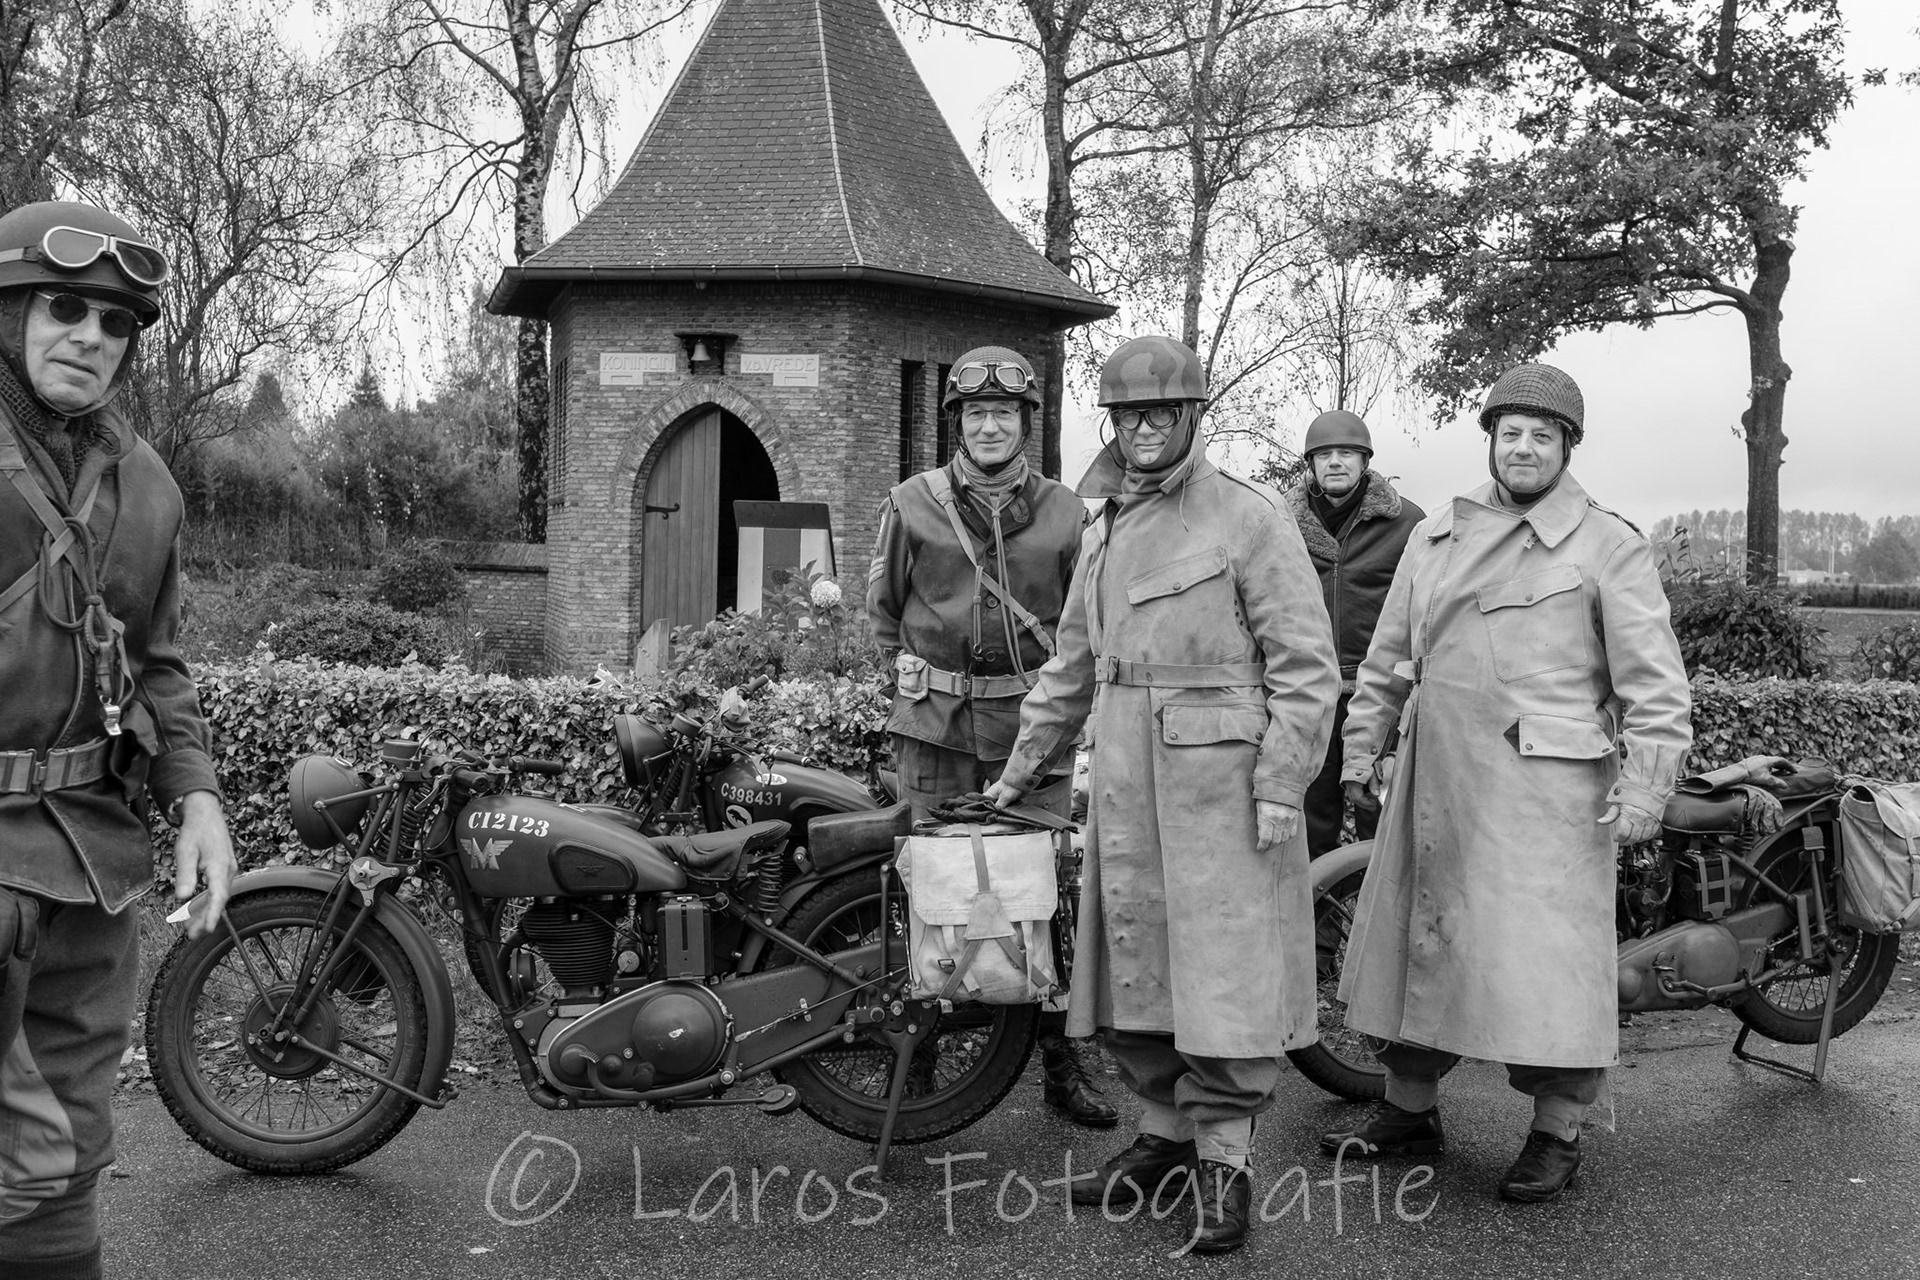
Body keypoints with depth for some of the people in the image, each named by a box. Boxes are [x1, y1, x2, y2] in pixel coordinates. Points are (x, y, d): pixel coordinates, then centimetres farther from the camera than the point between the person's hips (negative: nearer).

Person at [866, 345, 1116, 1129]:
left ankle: (1061, 1059, 13)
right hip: (935, 724, 0)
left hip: (1033, 724, 0)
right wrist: (908, 669, 10)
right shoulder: (913, 503, 4)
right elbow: (881, 603, 16)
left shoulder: (1063, 513, 5)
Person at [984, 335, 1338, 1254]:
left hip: (1220, 781, -6)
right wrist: (1023, 765, 24)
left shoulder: (1250, 517, -4)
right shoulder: (1105, 528, 16)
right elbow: (1073, 664, 24)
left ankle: (1224, 1160, 9)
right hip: (1123, 781, 7)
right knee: (1132, 963, 11)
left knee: (1222, 967, -3)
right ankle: (1165, 1133, 25)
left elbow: (1306, 664, -8)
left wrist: (1281, 785, -14)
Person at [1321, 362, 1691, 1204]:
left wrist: (1644, 787, -13)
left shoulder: (1609, 546, -1)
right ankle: (1411, 1108, 25)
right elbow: (1388, 658, 18)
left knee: (1548, 951, -2)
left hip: (1547, 786, -5)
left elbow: (1654, 682, -5)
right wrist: (1362, 749, 14)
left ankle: (1557, 1134, 13)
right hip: (1435, 777, 5)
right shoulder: (1436, 536, 14)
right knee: (1419, 936, 11)